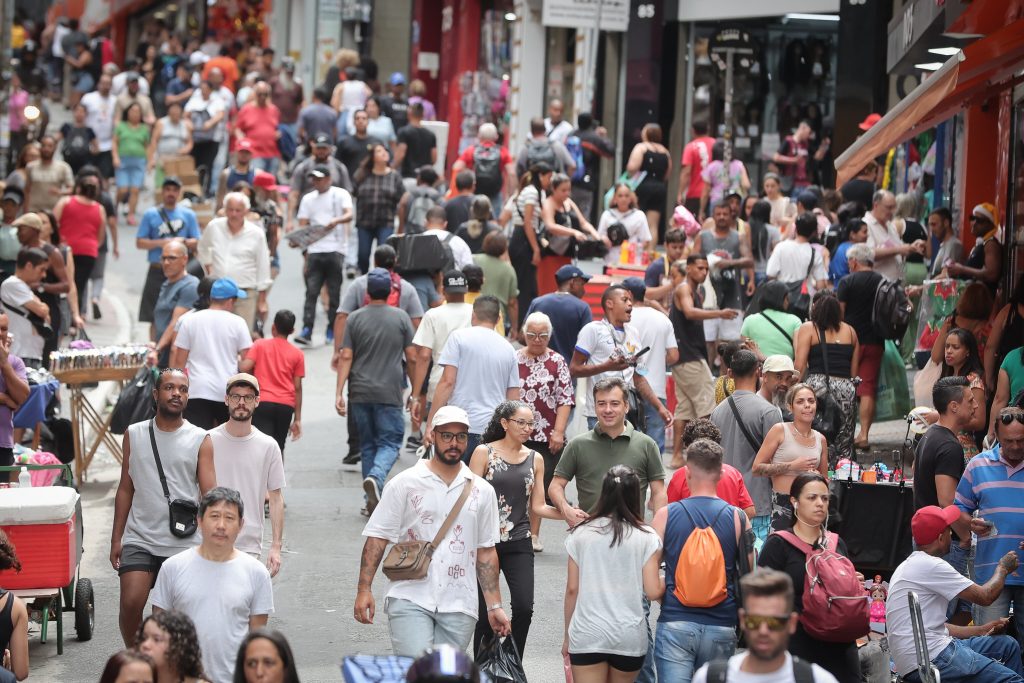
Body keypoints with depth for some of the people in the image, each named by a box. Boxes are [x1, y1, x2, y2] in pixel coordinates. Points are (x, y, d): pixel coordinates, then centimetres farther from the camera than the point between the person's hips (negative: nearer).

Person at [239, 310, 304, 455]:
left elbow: (244, 368, -9)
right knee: (278, 448, 18)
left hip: (262, 402, -2)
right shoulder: (297, 354, 8)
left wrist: (238, 361, 16)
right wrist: (297, 419, 9)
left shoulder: (260, 345, 4)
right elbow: (297, 388, 6)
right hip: (286, 405, 3)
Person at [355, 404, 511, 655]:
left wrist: (494, 606, 11)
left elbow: (486, 552, 16)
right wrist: (364, 589, -9)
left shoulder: (482, 491, 12)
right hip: (410, 599, -3)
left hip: (459, 606, 3)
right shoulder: (405, 483, 3)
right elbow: (377, 538, 0)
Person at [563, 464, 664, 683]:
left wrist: (567, 636, 13)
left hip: (587, 634, 0)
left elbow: (572, 589, 3)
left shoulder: (580, 534, 1)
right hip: (629, 636, 0)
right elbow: (653, 591, -6)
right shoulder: (646, 537, -3)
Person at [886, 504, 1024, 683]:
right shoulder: (929, 566, -13)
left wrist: (983, 629, 15)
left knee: (1008, 646, 17)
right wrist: (1003, 568, 10)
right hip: (929, 660, -10)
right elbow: (985, 596, -9)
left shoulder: (909, 566, 19)